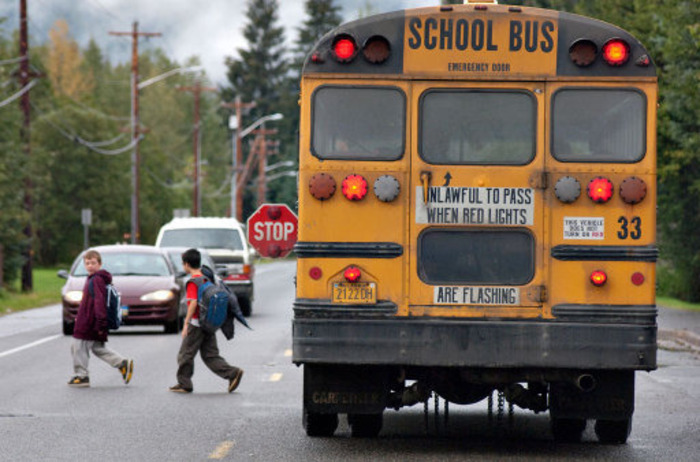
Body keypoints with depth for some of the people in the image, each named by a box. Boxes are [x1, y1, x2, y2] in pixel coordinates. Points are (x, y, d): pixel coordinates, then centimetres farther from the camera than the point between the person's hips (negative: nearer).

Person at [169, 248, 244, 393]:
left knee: (185, 354, 4)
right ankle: (233, 373, -4)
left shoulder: (193, 282, -13)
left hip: (196, 323, -8)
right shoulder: (206, 279, 13)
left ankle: (184, 384, 11)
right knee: (210, 355, 9)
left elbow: (193, 303, -21)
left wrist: (186, 323, -19)